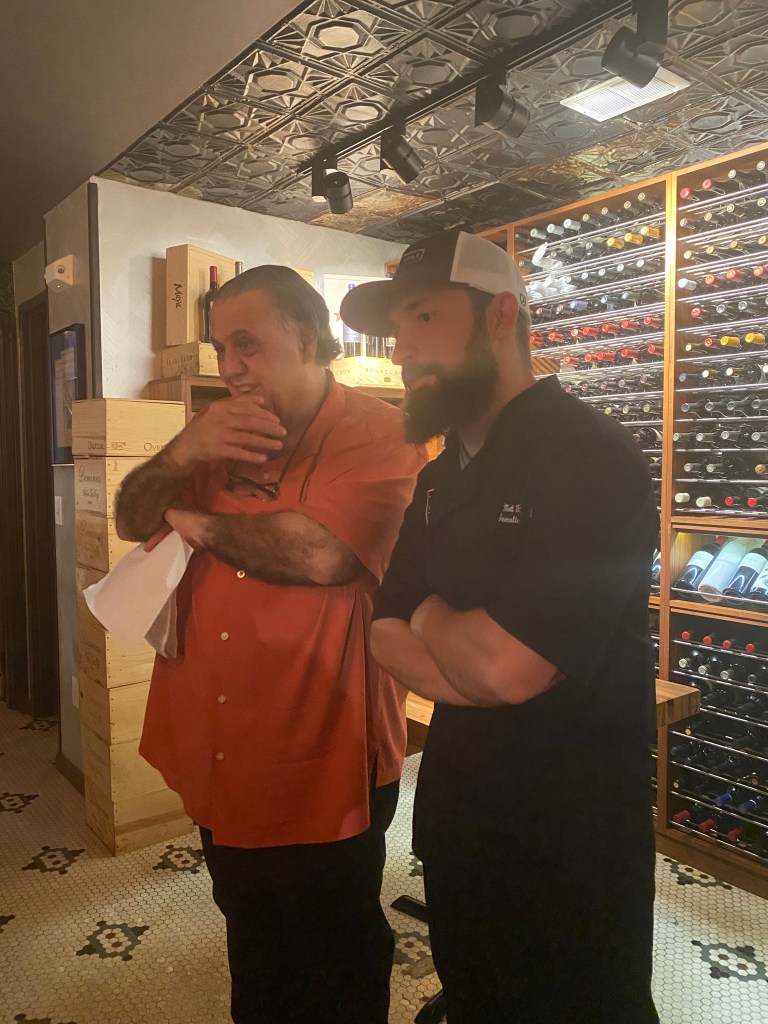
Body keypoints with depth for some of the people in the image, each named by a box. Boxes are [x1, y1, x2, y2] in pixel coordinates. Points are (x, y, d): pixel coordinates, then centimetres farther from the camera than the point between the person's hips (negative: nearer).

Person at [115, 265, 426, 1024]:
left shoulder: (376, 434, -15)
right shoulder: (226, 434, 9)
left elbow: (319, 550, -30)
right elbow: (132, 521, 5)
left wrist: (196, 524, -13)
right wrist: (186, 450, -15)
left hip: (321, 769, -6)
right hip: (220, 763, 7)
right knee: (255, 949, 28)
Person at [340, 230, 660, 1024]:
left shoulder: (590, 457, -22)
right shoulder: (441, 479, 5)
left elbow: (506, 666, -29)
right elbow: (385, 636, 2)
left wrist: (430, 618, -9)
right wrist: (471, 652, -17)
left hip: (572, 847, -7)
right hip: (456, 824, 7)